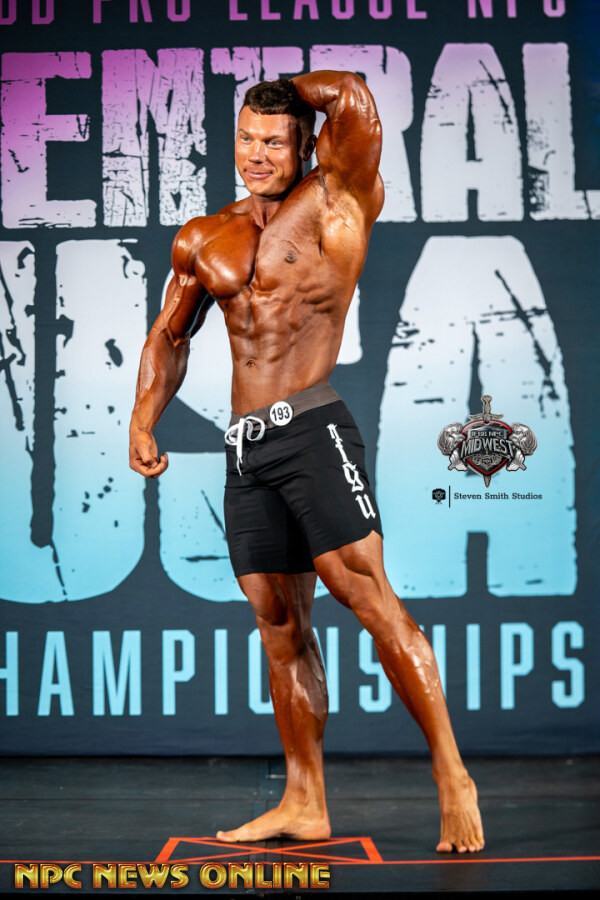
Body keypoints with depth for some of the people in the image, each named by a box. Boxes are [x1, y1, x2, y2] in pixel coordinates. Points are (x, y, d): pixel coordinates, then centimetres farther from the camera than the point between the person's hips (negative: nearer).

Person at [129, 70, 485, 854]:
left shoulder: (335, 204, 0)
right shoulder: (202, 241, 17)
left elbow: (353, 97, -12)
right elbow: (171, 336, 25)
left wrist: (283, 90, 7)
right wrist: (144, 421, 13)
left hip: (312, 430, -6)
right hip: (246, 448, 6)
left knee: (371, 597, -13)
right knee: (279, 626, 8)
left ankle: (451, 776, -5)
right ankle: (304, 804, 15)